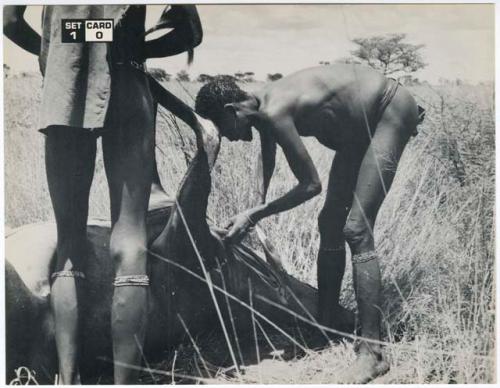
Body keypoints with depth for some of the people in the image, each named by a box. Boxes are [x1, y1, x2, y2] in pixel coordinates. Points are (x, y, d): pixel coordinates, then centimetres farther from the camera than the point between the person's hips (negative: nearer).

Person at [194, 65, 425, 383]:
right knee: (331, 222, 8)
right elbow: (266, 173, 14)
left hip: (393, 107, -10)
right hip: (362, 121, 10)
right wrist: (256, 209, 12)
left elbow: (311, 185, -24)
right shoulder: (262, 108, -2)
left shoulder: (273, 112, -30)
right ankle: (326, 325, 20)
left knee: (356, 229, -18)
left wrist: (255, 215, -19)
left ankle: (372, 353, -15)